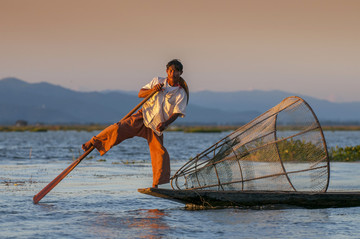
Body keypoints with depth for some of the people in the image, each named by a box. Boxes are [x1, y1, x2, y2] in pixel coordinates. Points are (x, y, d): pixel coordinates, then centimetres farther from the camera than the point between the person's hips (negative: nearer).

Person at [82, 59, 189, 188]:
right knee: (118, 129, -19)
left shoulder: (181, 93, -1)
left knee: (160, 152, -13)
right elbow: (140, 94, 7)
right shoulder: (158, 81, 5)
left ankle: (156, 185, -4)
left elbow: (176, 114, -10)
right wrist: (152, 90, -14)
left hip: (156, 126, 0)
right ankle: (92, 143, -3)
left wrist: (165, 124, -28)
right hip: (143, 116, 0)